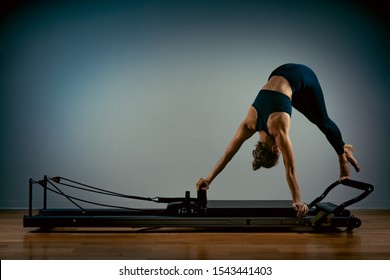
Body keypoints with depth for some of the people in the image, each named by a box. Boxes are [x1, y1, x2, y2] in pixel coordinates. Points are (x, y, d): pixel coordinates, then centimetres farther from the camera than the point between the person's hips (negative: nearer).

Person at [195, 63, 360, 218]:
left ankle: (343, 151, 32)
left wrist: (298, 201, -30)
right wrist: (208, 179, -21)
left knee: (322, 121, 7)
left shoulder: (278, 130, -32)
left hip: (301, 77, -4)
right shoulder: (249, 125, -21)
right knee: (315, 120, 19)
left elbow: (290, 169, -30)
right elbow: (228, 153, -19)